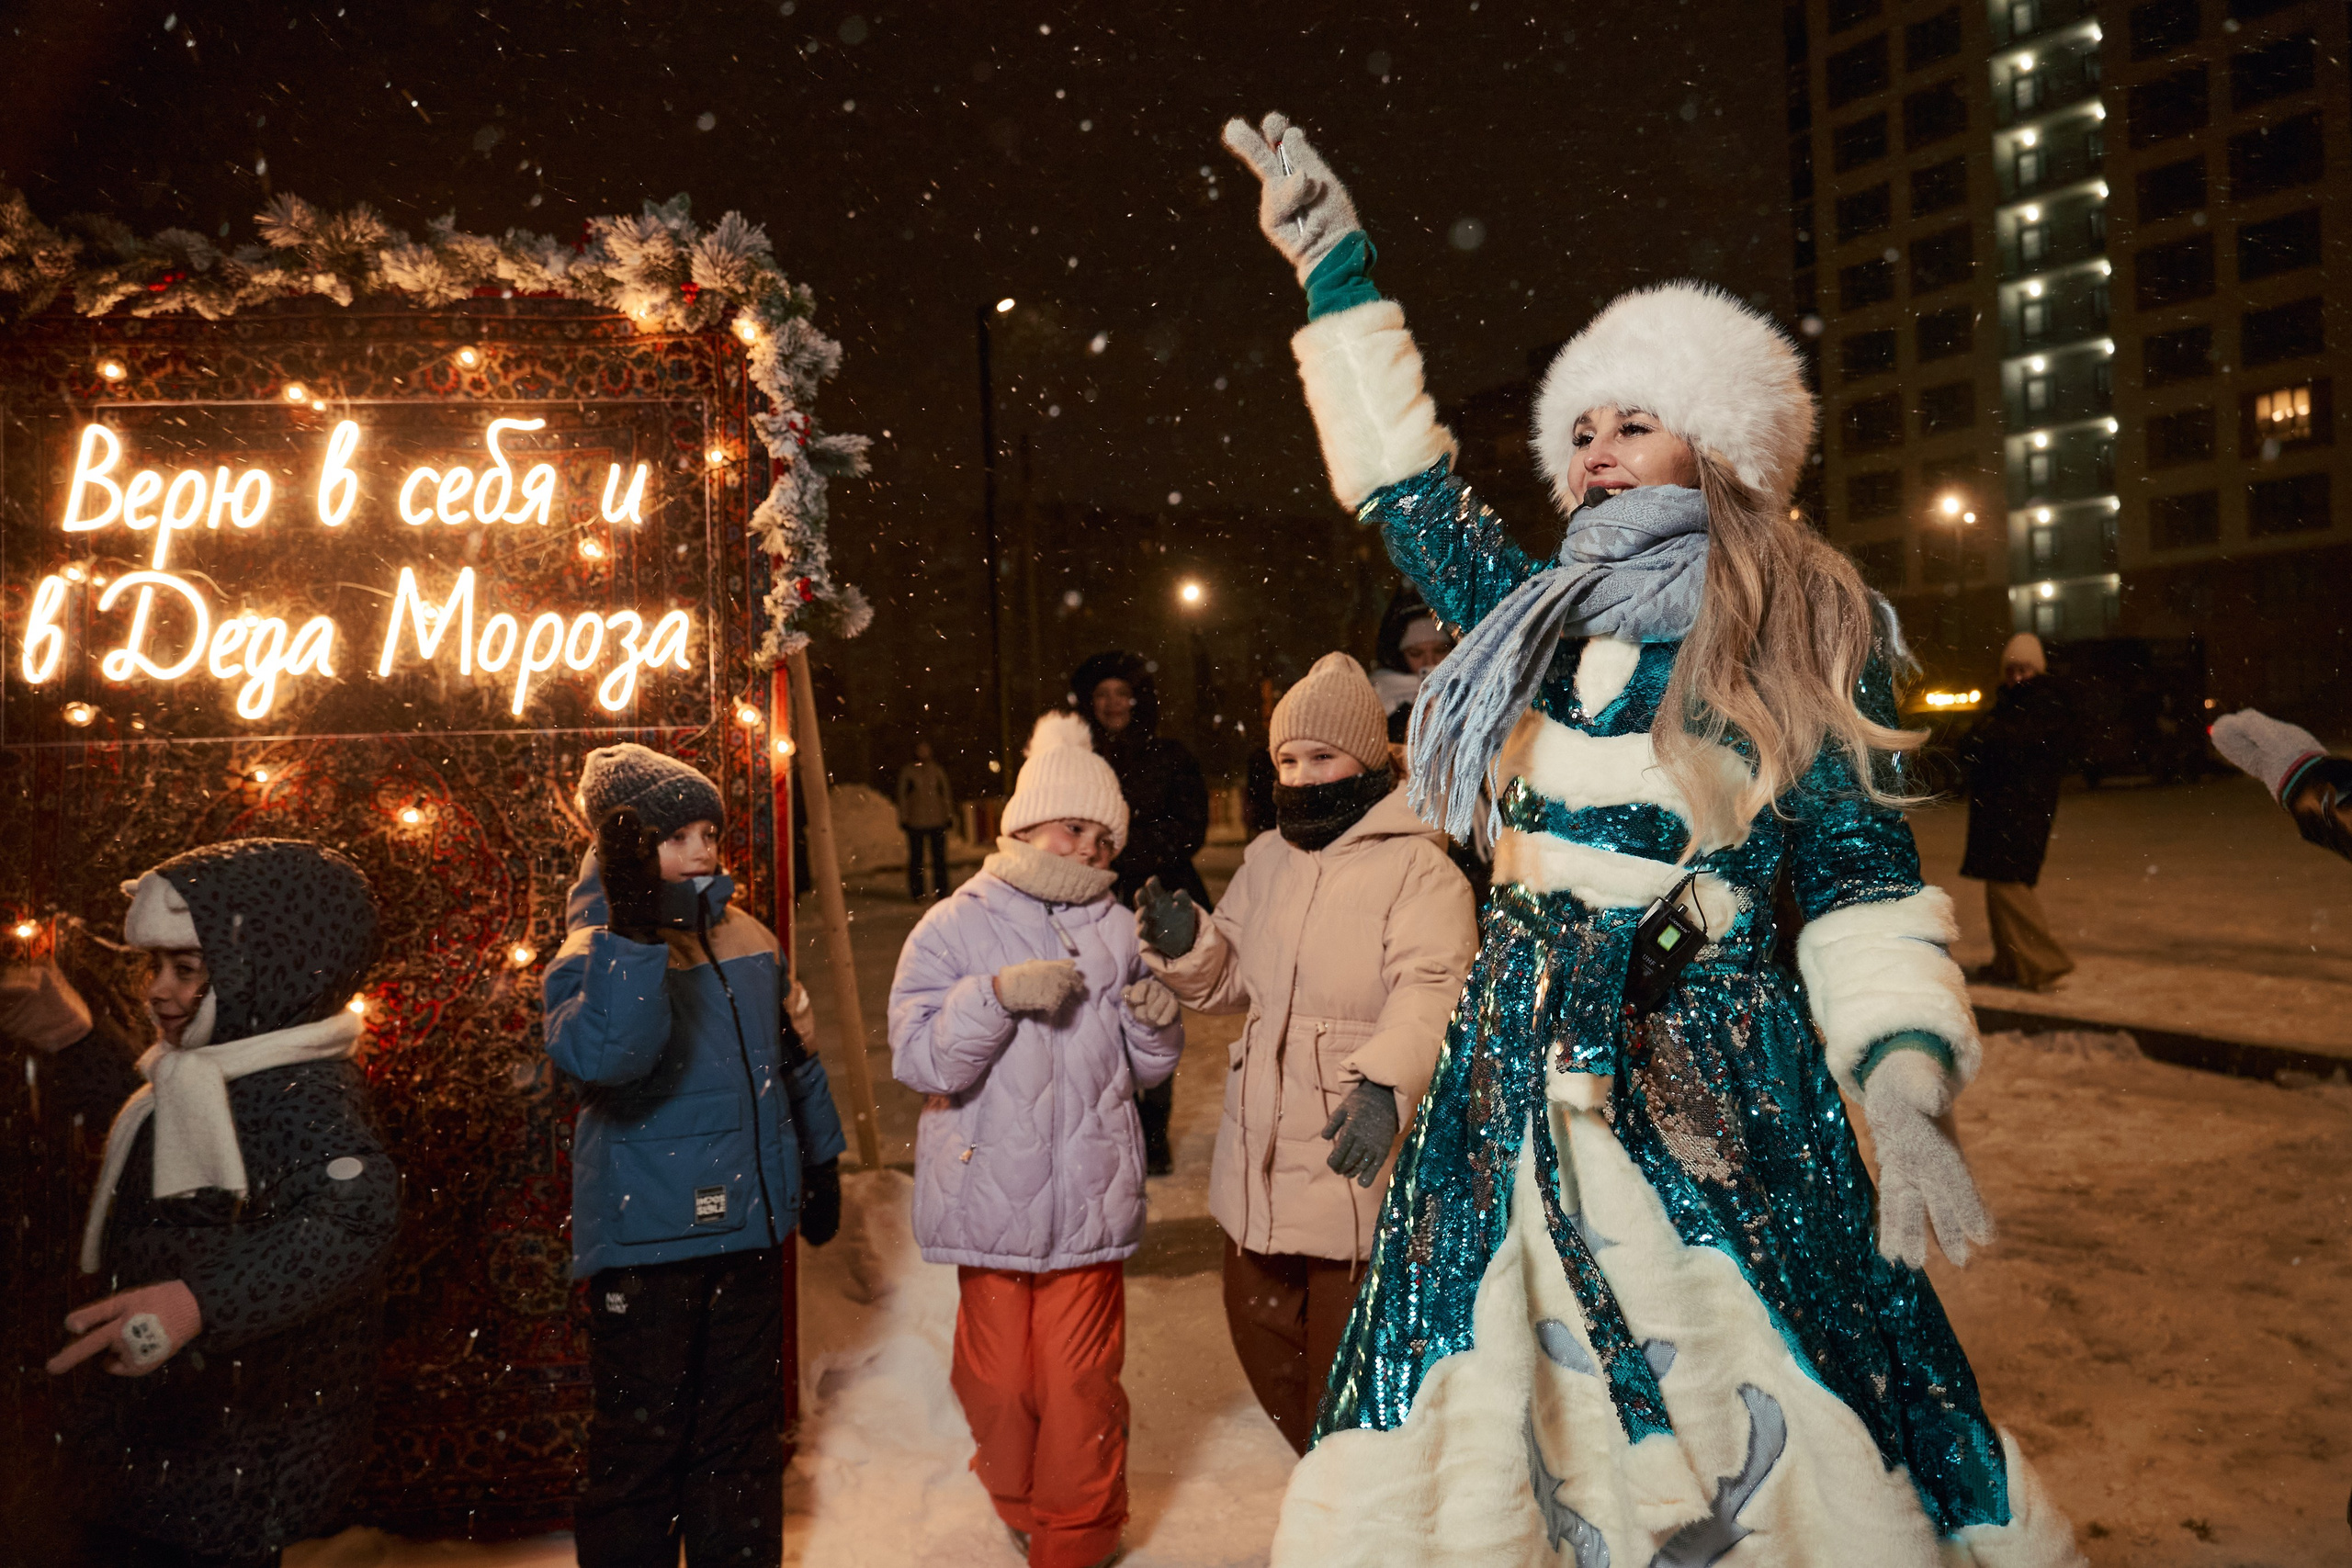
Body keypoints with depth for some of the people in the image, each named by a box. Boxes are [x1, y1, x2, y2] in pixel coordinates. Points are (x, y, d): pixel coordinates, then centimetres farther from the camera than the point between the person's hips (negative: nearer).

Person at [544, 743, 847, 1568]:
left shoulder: (748, 940, 5)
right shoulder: (591, 957, -12)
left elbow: (791, 1059, 18)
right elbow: (601, 1055, -35)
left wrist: (821, 1162, 22)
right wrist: (635, 925, -38)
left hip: (749, 1225, 6)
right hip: (646, 1237, -5)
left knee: (744, 1425, 17)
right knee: (640, 1436, 5)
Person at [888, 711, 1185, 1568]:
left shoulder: (1117, 930, 5)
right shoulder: (953, 929, -3)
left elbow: (1146, 1067, 11)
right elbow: (919, 1060, -12)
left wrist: (1155, 1021, -11)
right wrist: (997, 995, -24)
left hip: (1089, 1199, 1)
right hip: (989, 1197, -1)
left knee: (1082, 1384, 5)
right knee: (1000, 1378, 11)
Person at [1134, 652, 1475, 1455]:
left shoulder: (1417, 867, -12)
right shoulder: (1268, 858, 10)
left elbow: (1432, 989, -26)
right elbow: (1232, 980, 15)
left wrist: (1388, 1082, -42)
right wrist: (1187, 947, -6)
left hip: (1356, 1148, -7)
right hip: (1261, 1148, 7)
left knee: (1346, 1353, 4)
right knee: (1260, 1327, 20)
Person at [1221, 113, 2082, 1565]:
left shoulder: (1810, 641, 1)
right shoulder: (1536, 614, 10)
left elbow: (1867, 886, -1)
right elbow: (1405, 478, 18)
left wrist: (1907, 1091, -16)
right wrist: (1336, 267, 20)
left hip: (1717, 1077, -3)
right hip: (1521, 1071, 4)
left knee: (1787, 1407, 0)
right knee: (1459, 1404, 7)